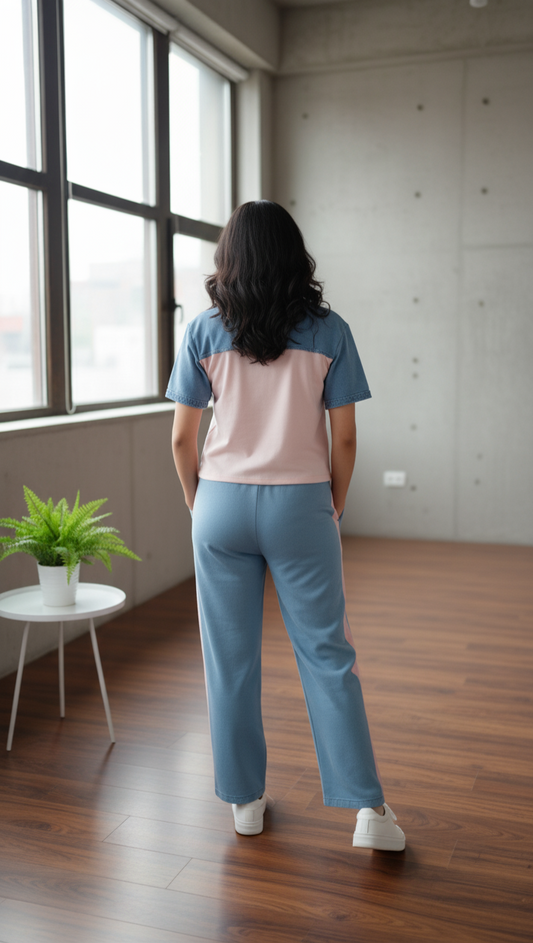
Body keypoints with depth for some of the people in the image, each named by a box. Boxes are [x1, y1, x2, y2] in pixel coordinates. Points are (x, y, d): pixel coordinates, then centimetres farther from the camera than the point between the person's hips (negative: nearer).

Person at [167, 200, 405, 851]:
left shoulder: (204, 332, -1)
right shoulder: (329, 332, -3)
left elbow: (182, 439, 0)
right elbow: (344, 439, -2)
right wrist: (334, 507, 12)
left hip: (222, 504, 1)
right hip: (300, 505, 0)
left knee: (230, 659, 11)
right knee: (326, 655, 8)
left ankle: (245, 800, 23)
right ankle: (368, 809, 8)